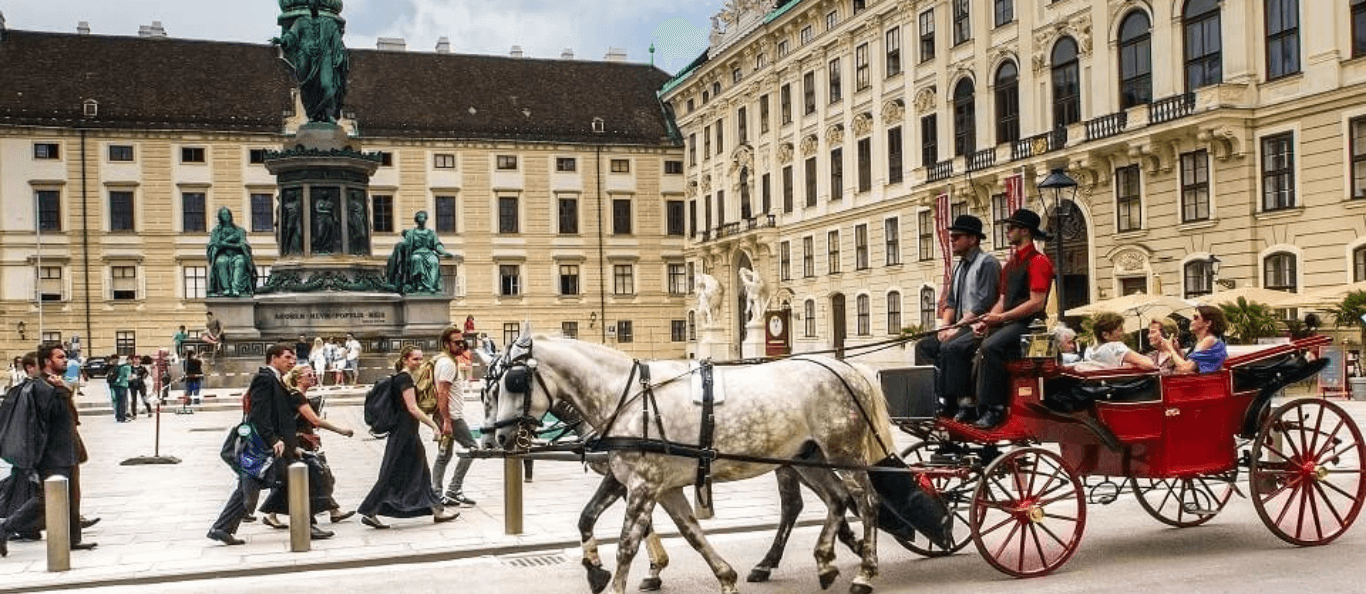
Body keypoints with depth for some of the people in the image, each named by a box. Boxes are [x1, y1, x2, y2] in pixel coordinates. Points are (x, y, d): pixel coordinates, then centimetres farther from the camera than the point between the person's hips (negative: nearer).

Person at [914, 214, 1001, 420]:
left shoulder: (987, 263, -8)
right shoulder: (959, 267, 20)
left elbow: (983, 305, -17)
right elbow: (951, 301, 21)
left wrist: (957, 327, -19)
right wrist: (944, 325, 2)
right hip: (961, 328, 9)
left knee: (950, 347, -32)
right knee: (924, 346, -2)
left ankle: (965, 403, -26)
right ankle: (943, 399, -7)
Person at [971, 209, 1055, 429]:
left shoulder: (1038, 261, -6)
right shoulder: (1011, 264, 22)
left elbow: (1036, 303, -15)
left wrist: (1001, 317, -16)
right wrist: (986, 321, 3)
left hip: (1028, 323, -9)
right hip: (1008, 323, 9)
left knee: (991, 346, -32)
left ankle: (994, 409, -29)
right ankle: (980, 409, -13)